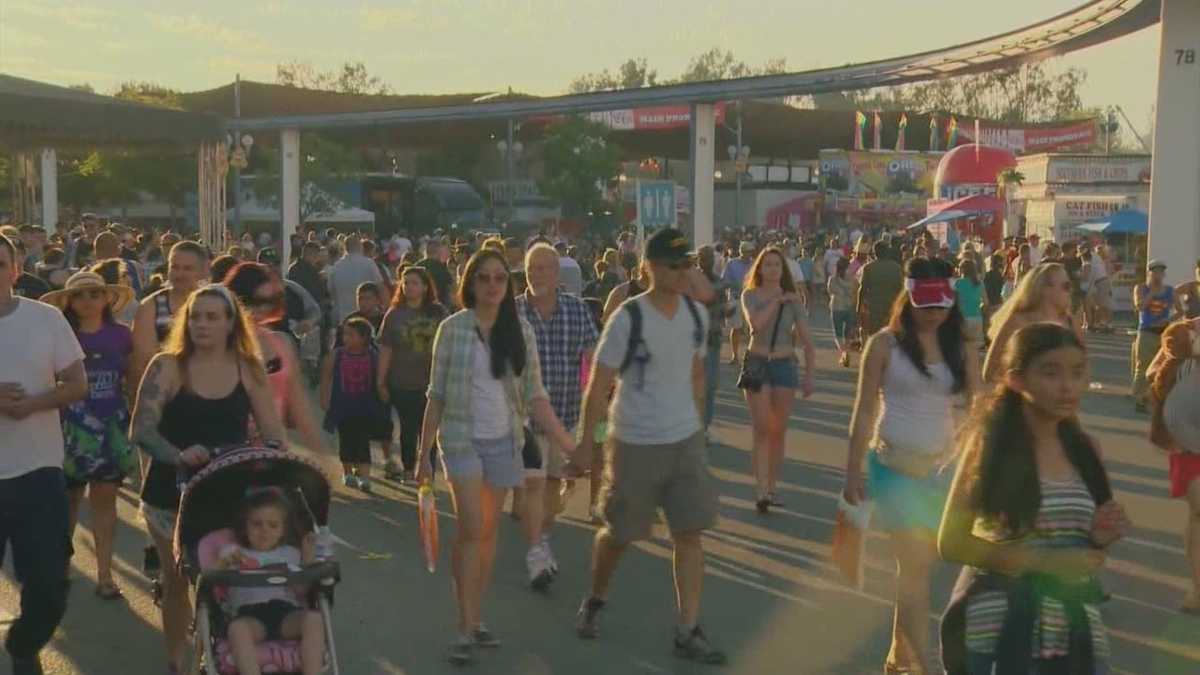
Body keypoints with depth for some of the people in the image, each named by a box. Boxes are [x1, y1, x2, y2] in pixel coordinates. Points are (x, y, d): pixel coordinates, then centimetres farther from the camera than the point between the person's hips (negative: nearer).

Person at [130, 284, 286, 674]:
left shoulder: (249, 370, 1)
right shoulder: (167, 366, -6)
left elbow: (273, 434, 3)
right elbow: (141, 431, -13)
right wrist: (179, 456, -30)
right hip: (172, 493, -1)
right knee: (177, 580, 9)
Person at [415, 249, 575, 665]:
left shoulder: (520, 330, 1)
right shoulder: (453, 328, -5)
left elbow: (534, 396, 3)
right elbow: (437, 394, -1)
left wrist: (569, 444, -2)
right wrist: (424, 452, -3)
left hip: (504, 441, 3)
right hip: (462, 438, -3)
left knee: (489, 530, 9)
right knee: (472, 528, -11)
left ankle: (476, 619, 20)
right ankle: (465, 628, -4)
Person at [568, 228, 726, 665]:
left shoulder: (696, 314, 1)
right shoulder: (628, 318, -16)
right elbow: (598, 385, -11)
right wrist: (585, 444, -10)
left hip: (686, 440, 5)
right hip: (634, 444, -5)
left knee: (689, 534, 2)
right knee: (619, 534, 9)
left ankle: (687, 632, 9)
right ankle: (595, 601, 36)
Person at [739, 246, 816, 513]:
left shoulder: (793, 300, 4)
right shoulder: (750, 296, 0)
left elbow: (806, 341, 5)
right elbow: (755, 323, -20)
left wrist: (809, 376, 1)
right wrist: (776, 301, -13)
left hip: (785, 366, 2)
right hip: (757, 365, -2)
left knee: (778, 432, 6)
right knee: (761, 430, -9)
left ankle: (771, 487, 17)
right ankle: (762, 490, -13)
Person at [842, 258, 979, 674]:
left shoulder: (960, 349, 4)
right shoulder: (886, 344, -5)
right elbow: (865, 410, -3)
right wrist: (852, 471, -4)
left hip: (943, 467, 4)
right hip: (894, 466, -3)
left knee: (919, 564, 11)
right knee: (915, 566, -8)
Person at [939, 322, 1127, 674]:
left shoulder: (1085, 449, 4)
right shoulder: (993, 444, -11)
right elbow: (952, 543, -14)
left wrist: (1098, 538, -6)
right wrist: (1044, 562, -19)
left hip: (1075, 626, 5)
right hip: (1001, 628, -5)